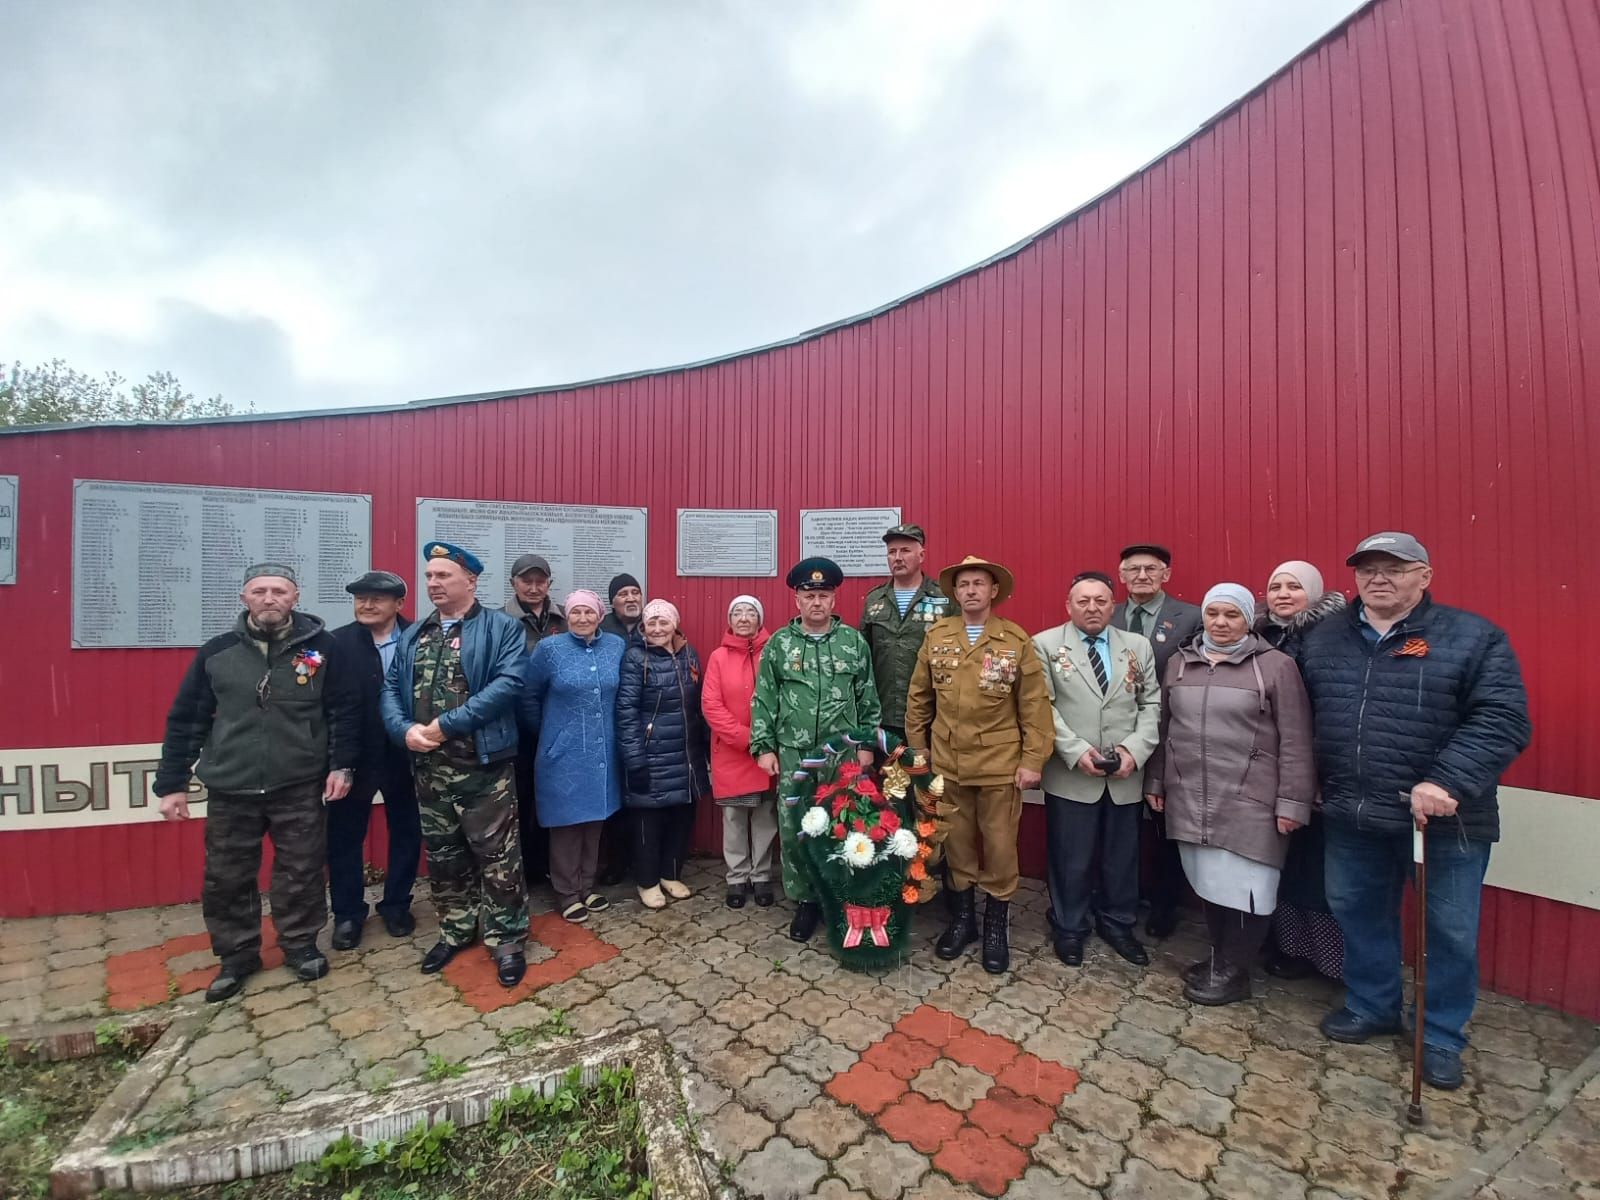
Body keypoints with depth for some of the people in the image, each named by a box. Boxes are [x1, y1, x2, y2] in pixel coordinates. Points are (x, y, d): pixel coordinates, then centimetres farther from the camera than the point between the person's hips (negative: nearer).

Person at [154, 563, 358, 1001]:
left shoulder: (321, 646, -6)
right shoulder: (217, 652, -1)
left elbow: (345, 711, -3)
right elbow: (185, 720, 5)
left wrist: (340, 764, -6)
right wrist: (171, 782, 4)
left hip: (299, 787, -2)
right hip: (230, 789, 2)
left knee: (301, 872, 10)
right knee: (226, 878, 13)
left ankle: (300, 945, 29)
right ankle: (237, 955, 33)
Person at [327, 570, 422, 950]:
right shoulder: (337, 642, -6)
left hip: (403, 755, 1)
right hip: (353, 756, 0)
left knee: (406, 832, 13)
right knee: (345, 836, 12)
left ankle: (397, 905, 33)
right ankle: (347, 913, 31)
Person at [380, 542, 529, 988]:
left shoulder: (501, 628, -6)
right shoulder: (412, 636, 13)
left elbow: (508, 682, -19)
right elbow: (391, 689, 8)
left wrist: (446, 724, -19)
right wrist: (405, 729, -12)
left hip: (484, 763, -6)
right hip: (428, 766, 6)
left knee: (496, 854, 2)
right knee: (442, 854, 19)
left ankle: (506, 939, 19)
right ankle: (456, 929, 38)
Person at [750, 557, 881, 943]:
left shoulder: (854, 642, 2)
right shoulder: (779, 643, 1)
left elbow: (868, 698, 4)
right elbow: (763, 700, 2)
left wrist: (867, 744, 1)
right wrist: (763, 747, -2)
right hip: (793, 755, 1)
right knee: (793, 829, 6)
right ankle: (805, 901, 25)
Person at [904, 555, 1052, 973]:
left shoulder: (1017, 640, -5)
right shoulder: (936, 636, 1)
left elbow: (1034, 704, -4)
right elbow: (918, 697, 7)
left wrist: (1032, 760, -7)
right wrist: (917, 749, 8)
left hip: (1000, 765, -2)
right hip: (946, 763, 2)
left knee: (999, 847, 9)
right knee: (955, 845, 14)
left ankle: (997, 924, 30)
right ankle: (962, 918, 33)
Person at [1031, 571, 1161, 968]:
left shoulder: (1138, 646, 7)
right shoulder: (1046, 645, -3)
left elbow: (1152, 704, 5)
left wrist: (1135, 749, -9)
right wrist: (1076, 751, -16)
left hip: (1126, 776, 3)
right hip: (1071, 776, -3)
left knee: (1123, 856, 17)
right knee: (1071, 858, 10)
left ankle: (1119, 924, 38)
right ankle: (1069, 928, 30)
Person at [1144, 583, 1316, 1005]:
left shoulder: (1276, 666, -5)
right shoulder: (1179, 663, 8)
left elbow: (1295, 742, -6)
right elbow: (1163, 728, 12)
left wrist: (1292, 801, -9)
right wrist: (1155, 781, 13)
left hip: (1248, 801, -4)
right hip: (1190, 799, 4)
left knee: (1243, 886, 5)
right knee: (1209, 882, 13)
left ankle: (1232, 972, 23)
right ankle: (1220, 957, 32)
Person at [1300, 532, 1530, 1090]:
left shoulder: (1473, 637, -6)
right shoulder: (1323, 639, 5)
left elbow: (1503, 720, -14)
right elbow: (1303, 716, 8)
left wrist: (1446, 783, -25)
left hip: (1444, 817, -3)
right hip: (1351, 814, 4)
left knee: (1450, 931, 12)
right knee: (1357, 913, 17)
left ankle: (1443, 1037, 34)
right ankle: (1371, 1006, 39)